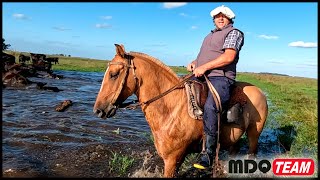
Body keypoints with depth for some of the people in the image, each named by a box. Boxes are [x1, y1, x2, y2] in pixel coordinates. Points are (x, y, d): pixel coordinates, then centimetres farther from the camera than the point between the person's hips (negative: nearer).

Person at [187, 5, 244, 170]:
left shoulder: (234, 33, 5)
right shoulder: (210, 35, 30)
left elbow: (229, 57, -12)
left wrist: (204, 67, -18)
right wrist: (193, 63, 10)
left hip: (221, 77, -9)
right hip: (201, 76, 9)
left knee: (209, 107, -34)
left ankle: (208, 152, -26)